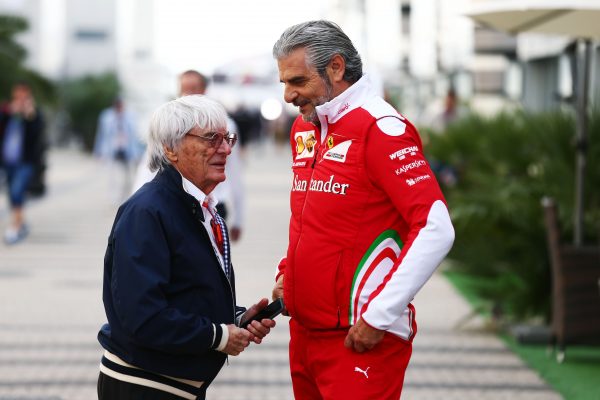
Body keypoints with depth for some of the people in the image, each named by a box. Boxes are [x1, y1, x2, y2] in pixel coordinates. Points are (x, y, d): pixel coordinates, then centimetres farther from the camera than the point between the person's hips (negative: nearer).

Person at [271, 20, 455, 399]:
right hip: (304, 332, 8)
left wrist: (379, 316, -20)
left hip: (361, 339, -8)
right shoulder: (304, 129, 12)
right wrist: (287, 273, 11)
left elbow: (436, 229, -20)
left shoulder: (380, 128, -13)